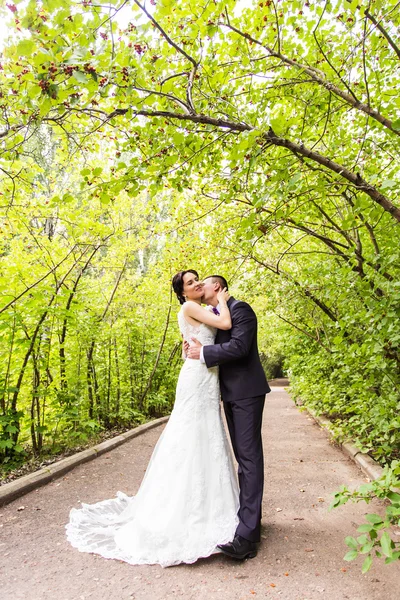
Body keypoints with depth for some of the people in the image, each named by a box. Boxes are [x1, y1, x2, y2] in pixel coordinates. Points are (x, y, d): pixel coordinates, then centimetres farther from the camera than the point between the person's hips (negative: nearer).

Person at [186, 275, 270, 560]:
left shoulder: (239, 308, -11)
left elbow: (239, 346, -23)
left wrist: (202, 352, -16)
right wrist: (195, 348, -4)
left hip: (247, 391, -9)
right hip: (230, 392, 9)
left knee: (249, 456, -9)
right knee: (242, 456, 15)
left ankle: (247, 535, -8)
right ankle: (249, 516, 28)